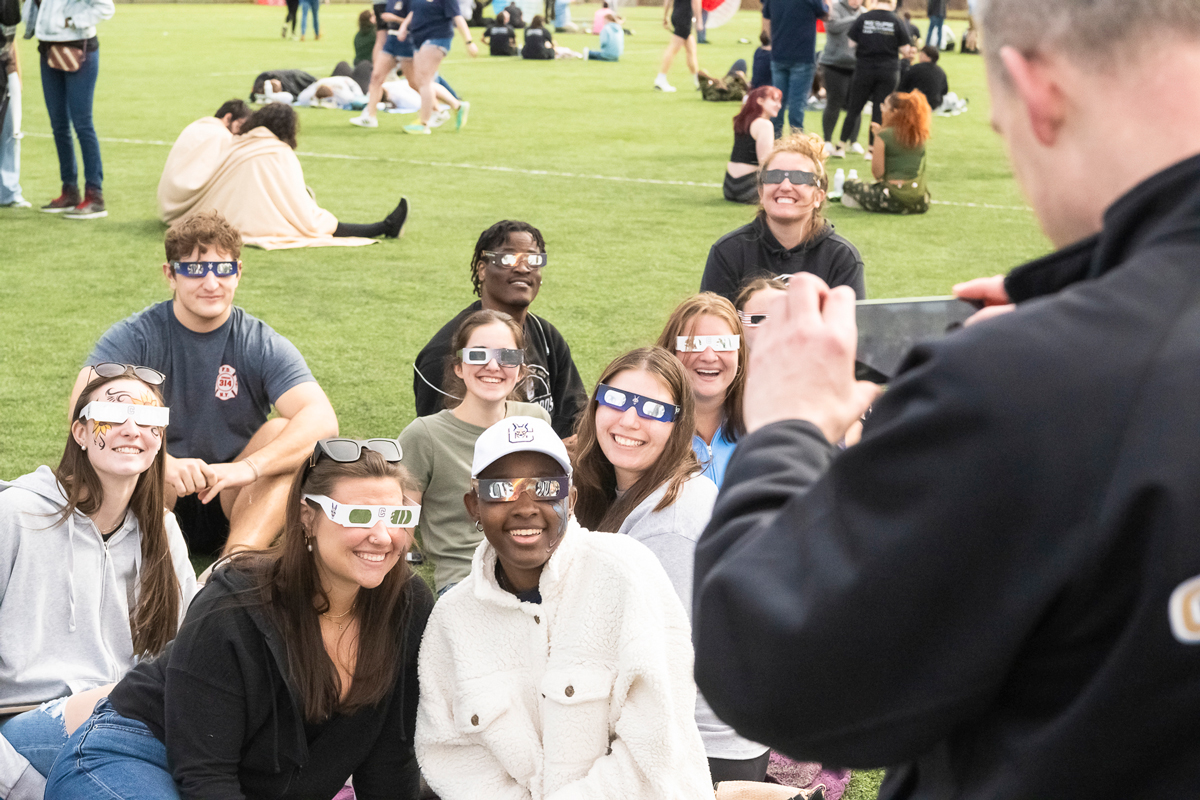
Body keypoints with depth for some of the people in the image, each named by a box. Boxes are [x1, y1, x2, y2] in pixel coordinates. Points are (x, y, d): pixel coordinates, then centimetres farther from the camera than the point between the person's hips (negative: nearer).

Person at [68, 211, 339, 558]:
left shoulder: (262, 345, -6)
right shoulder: (136, 337, -8)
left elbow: (322, 419, -23)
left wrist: (248, 467, -40)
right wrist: (162, 461, -42)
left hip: (232, 502, 1)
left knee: (283, 433, -24)